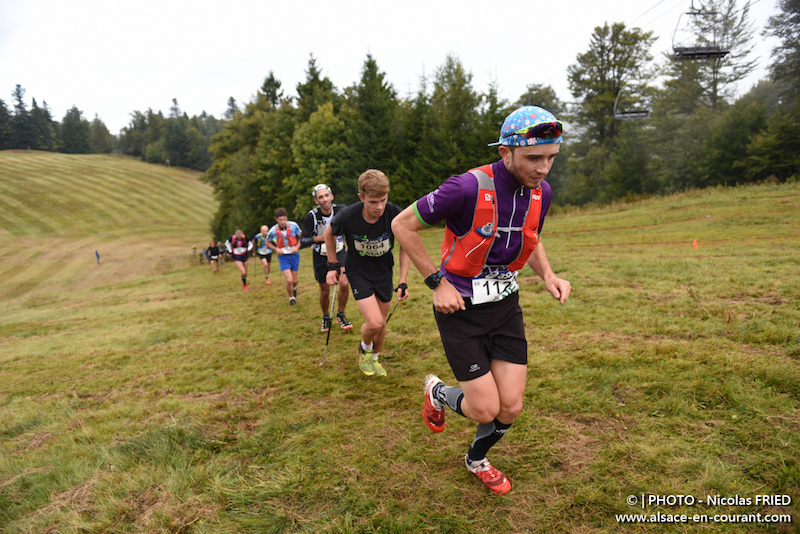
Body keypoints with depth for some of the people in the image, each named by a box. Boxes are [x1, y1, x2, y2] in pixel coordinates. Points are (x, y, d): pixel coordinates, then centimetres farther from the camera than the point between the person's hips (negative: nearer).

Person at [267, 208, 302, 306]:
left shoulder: (293, 225, -10)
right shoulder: (273, 231, -11)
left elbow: (301, 237, 6)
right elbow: (268, 243, 8)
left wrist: (297, 247, -9)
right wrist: (276, 249, -9)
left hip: (294, 255, 1)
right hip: (283, 257, -1)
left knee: (294, 281, 7)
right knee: (289, 280, -16)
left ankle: (294, 288, 46)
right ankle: (291, 298, 12)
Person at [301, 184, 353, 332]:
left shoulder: (341, 210, -15)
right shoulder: (311, 216, -20)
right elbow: (303, 241, -15)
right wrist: (319, 238, -31)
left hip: (339, 252, 1)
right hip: (321, 256, -1)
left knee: (344, 284, -16)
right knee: (325, 291, 6)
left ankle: (341, 315, 8)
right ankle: (325, 318, 34)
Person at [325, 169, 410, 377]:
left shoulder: (395, 214, -25)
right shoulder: (347, 216, -28)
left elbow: (405, 245, -7)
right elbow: (329, 233, -3)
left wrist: (403, 282, -9)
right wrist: (333, 265, 1)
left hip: (384, 270, 2)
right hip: (358, 271, -2)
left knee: (381, 324, 11)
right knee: (374, 323, -17)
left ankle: (374, 357, 41)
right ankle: (364, 348, 18)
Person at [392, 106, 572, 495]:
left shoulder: (540, 191, -4)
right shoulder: (469, 188, -25)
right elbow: (403, 225, -15)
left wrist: (548, 277, -1)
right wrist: (438, 282, -15)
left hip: (505, 306, 6)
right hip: (460, 310, -5)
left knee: (511, 408, 5)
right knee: (486, 410, -4)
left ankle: (477, 459, 38)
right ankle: (437, 393, 31)